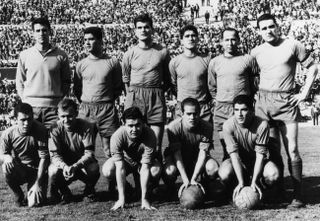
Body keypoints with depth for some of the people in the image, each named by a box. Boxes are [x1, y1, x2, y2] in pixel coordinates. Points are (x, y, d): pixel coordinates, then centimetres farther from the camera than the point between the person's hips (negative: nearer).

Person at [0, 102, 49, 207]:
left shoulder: (40, 131, -18)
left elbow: (44, 158, -17)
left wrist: (37, 183, -22)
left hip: (37, 171, -1)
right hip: (19, 170, 2)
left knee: (37, 202, -20)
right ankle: (18, 195, -4)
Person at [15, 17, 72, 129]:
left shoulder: (61, 55, 3)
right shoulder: (24, 55, 6)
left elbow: (66, 81, 9)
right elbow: (20, 81, 12)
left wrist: (59, 99, 0)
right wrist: (25, 99, 3)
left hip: (53, 107, -1)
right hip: (31, 106, 1)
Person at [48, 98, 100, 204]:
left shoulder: (86, 126, -17)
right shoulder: (55, 129, -13)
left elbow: (89, 153, -21)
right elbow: (54, 154, -17)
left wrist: (75, 166, -39)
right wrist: (64, 166, -39)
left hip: (83, 164, -1)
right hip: (63, 164, 1)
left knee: (93, 168, -33)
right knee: (53, 171, -31)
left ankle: (89, 191, 2)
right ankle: (64, 192, 3)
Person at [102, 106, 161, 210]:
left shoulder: (150, 135, -33)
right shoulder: (117, 136, -33)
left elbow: (145, 168, -34)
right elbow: (120, 167, -34)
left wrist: (144, 199, -38)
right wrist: (121, 199, -37)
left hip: (142, 162, 0)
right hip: (125, 161, 0)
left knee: (156, 171, -31)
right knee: (108, 170, -30)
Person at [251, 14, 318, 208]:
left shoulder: (293, 46, 1)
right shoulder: (256, 52, 9)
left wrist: (304, 93, -2)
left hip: (286, 102, -3)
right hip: (264, 103, 3)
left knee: (292, 150, -6)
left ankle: (298, 195, -2)